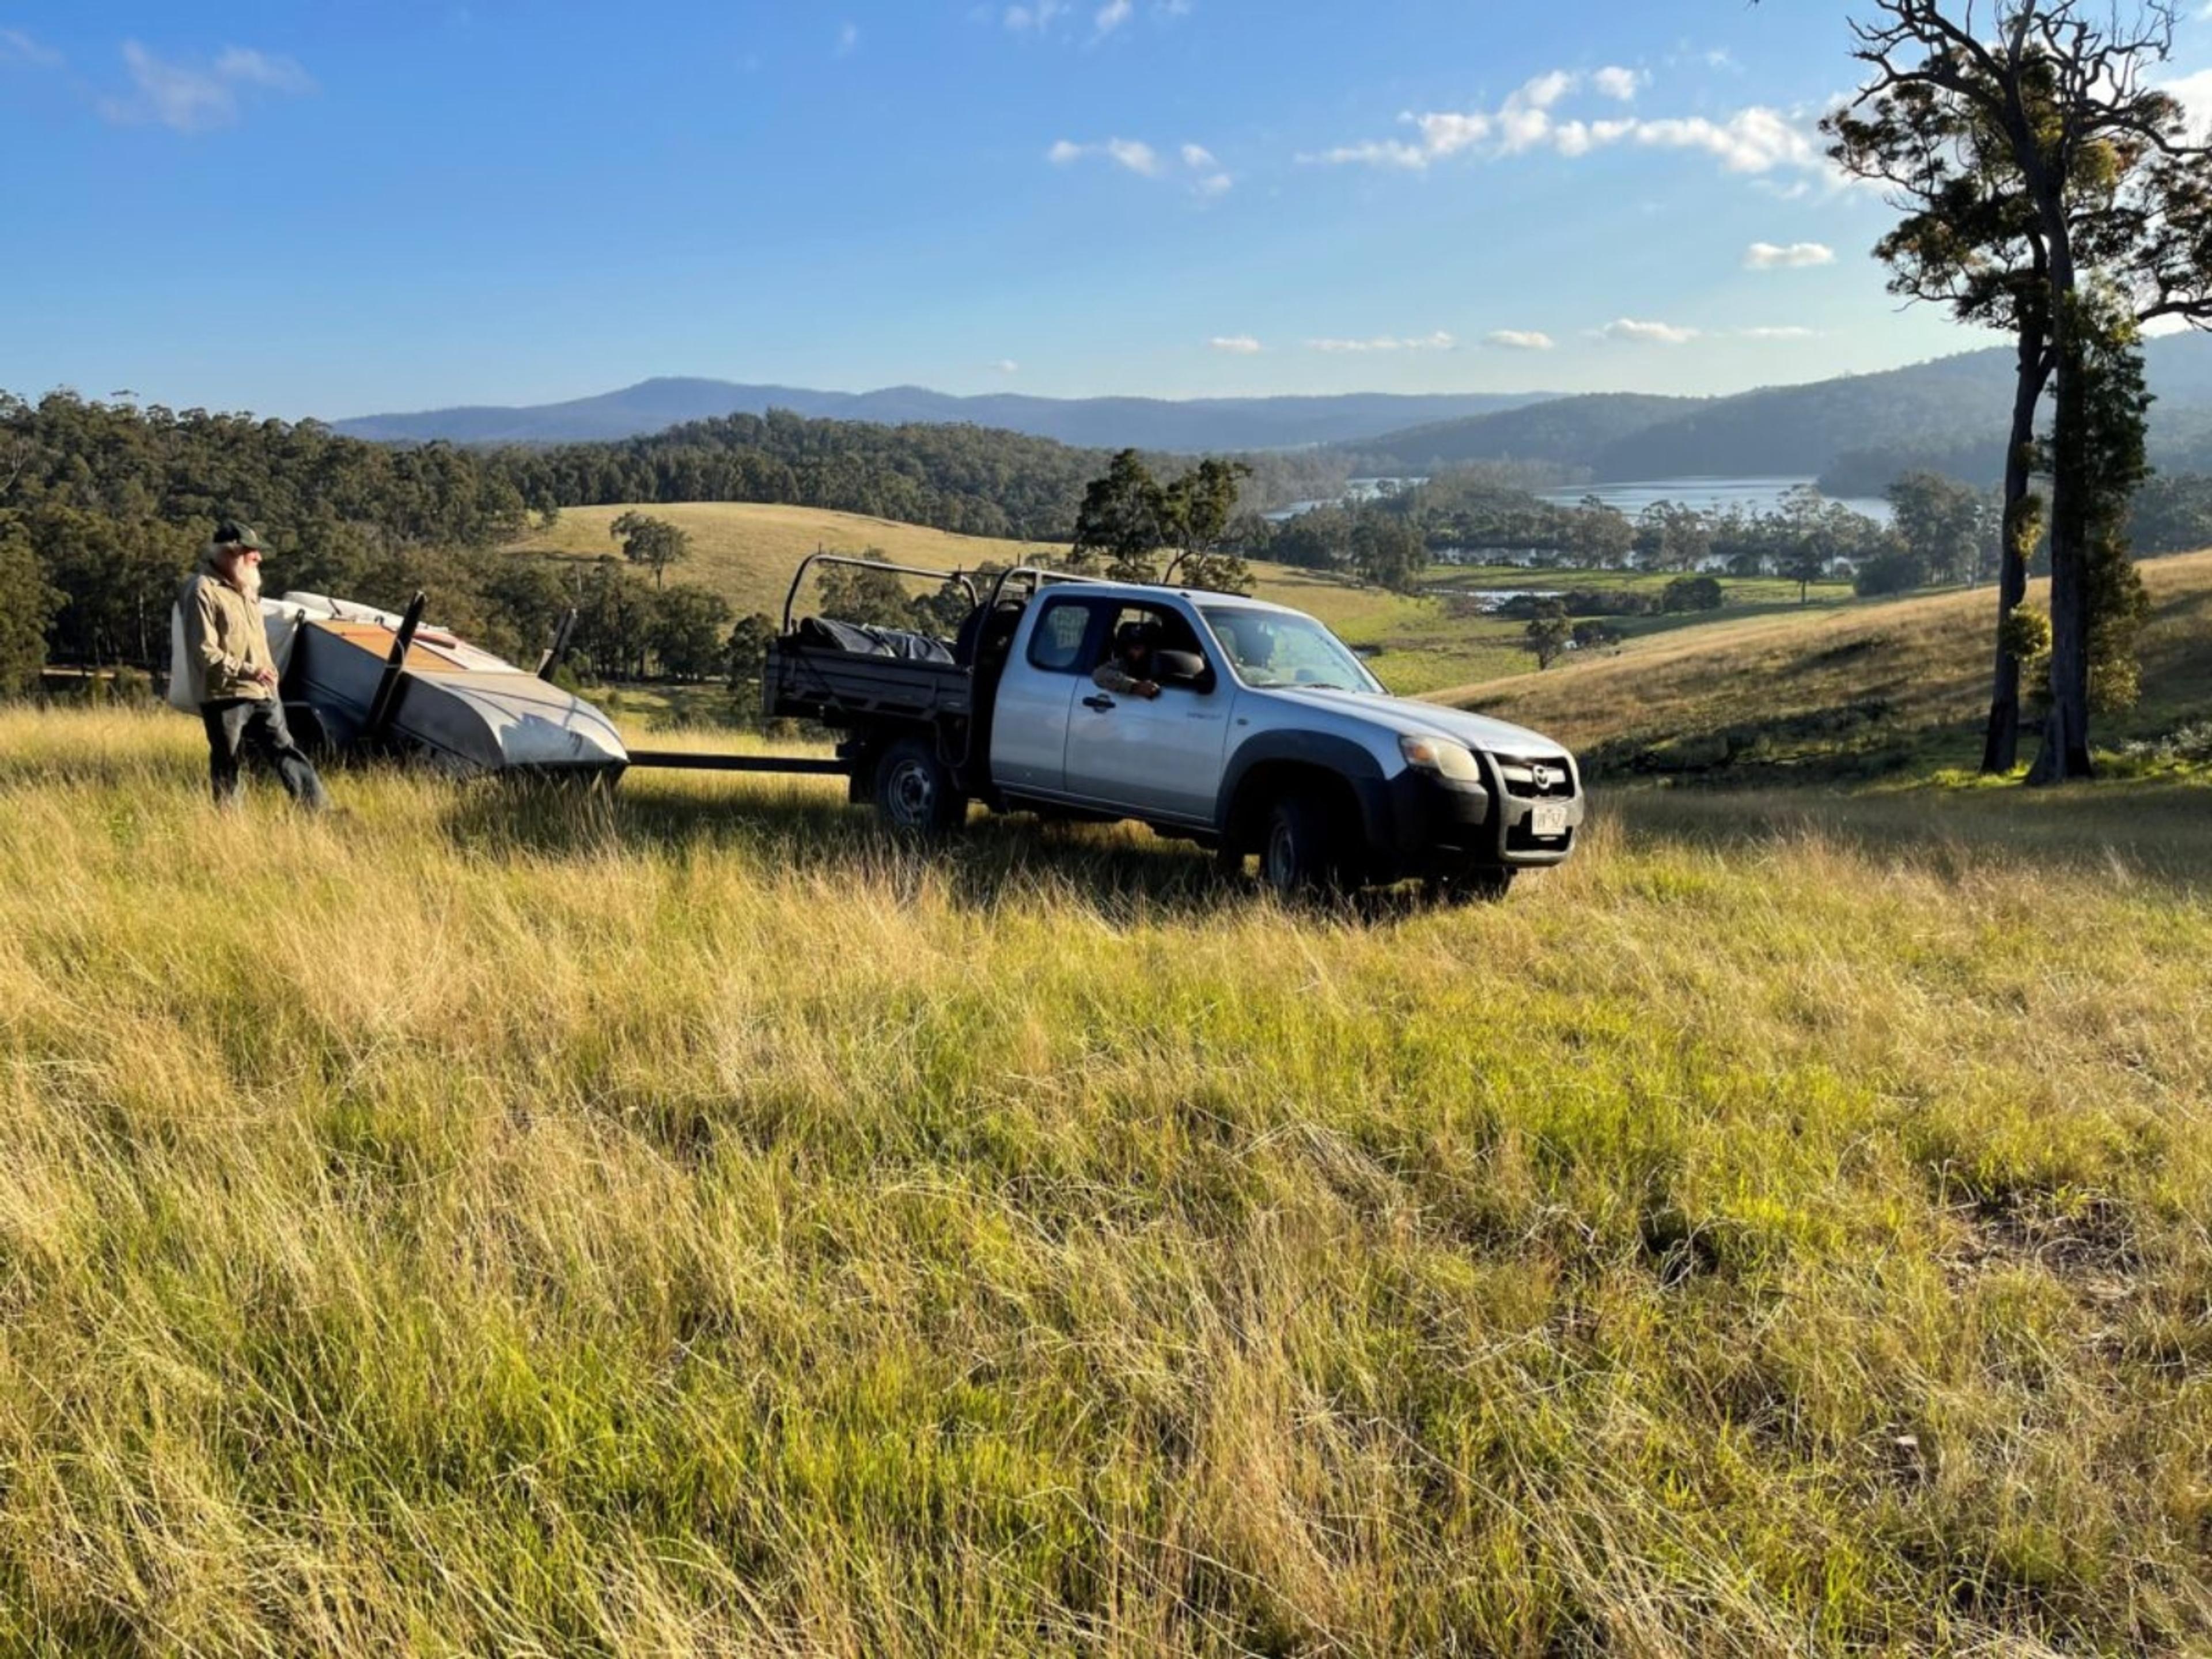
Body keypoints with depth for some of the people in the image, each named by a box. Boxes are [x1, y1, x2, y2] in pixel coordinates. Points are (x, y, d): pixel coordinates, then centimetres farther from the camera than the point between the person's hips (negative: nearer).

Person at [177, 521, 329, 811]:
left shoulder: (246, 587, 15)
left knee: (285, 751, 7)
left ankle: (320, 810, 6)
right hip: (224, 697, -8)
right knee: (226, 766, 3)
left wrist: (268, 672, 15)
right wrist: (247, 670, -25)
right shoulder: (203, 591, -13)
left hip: (262, 693, 8)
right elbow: (204, 652, -19)